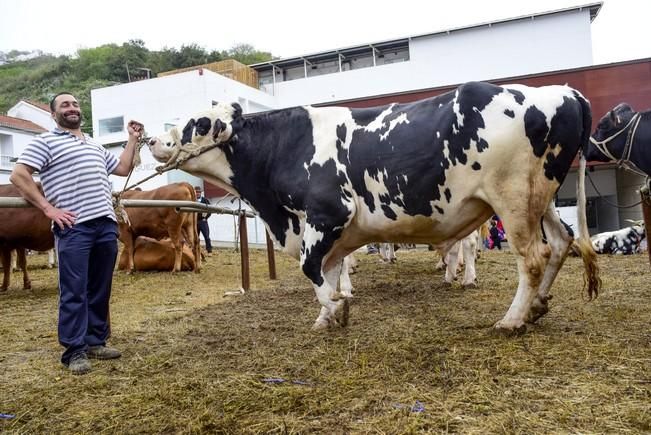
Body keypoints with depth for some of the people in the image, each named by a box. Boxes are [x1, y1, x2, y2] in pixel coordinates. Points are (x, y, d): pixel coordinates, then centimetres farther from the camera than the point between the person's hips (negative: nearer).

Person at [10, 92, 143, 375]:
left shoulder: (95, 145, 24)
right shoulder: (46, 142, 3)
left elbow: (123, 168, 29)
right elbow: (18, 175, -5)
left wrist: (133, 140, 22)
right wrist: (48, 209, -11)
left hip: (106, 225, 6)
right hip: (73, 227, -6)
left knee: (100, 289, 10)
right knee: (74, 292, -3)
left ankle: (96, 342, 21)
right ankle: (75, 352, 4)